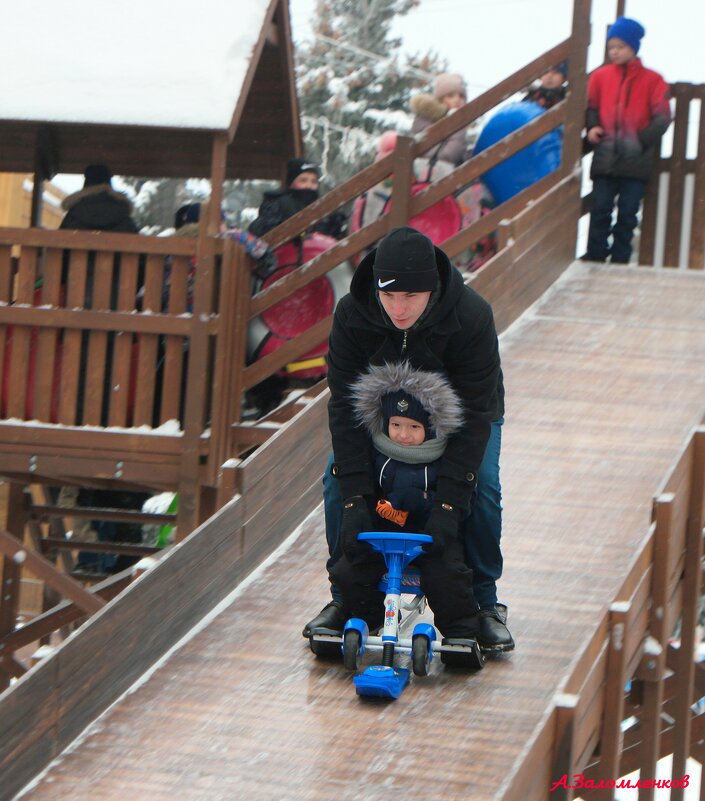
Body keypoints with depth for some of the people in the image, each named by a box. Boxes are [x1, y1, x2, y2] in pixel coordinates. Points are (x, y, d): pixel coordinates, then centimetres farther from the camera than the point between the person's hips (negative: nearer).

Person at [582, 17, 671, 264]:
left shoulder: (652, 81, -1)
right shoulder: (600, 76, 5)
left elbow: (662, 118, -2)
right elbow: (590, 107, 12)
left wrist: (641, 140, -13)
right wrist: (592, 127, -8)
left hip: (636, 161, -1)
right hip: (605, 158, 1)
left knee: (627, 214, 5)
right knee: (600, 211, 0)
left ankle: (619, 262, 11)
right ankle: (594, 259, 3)